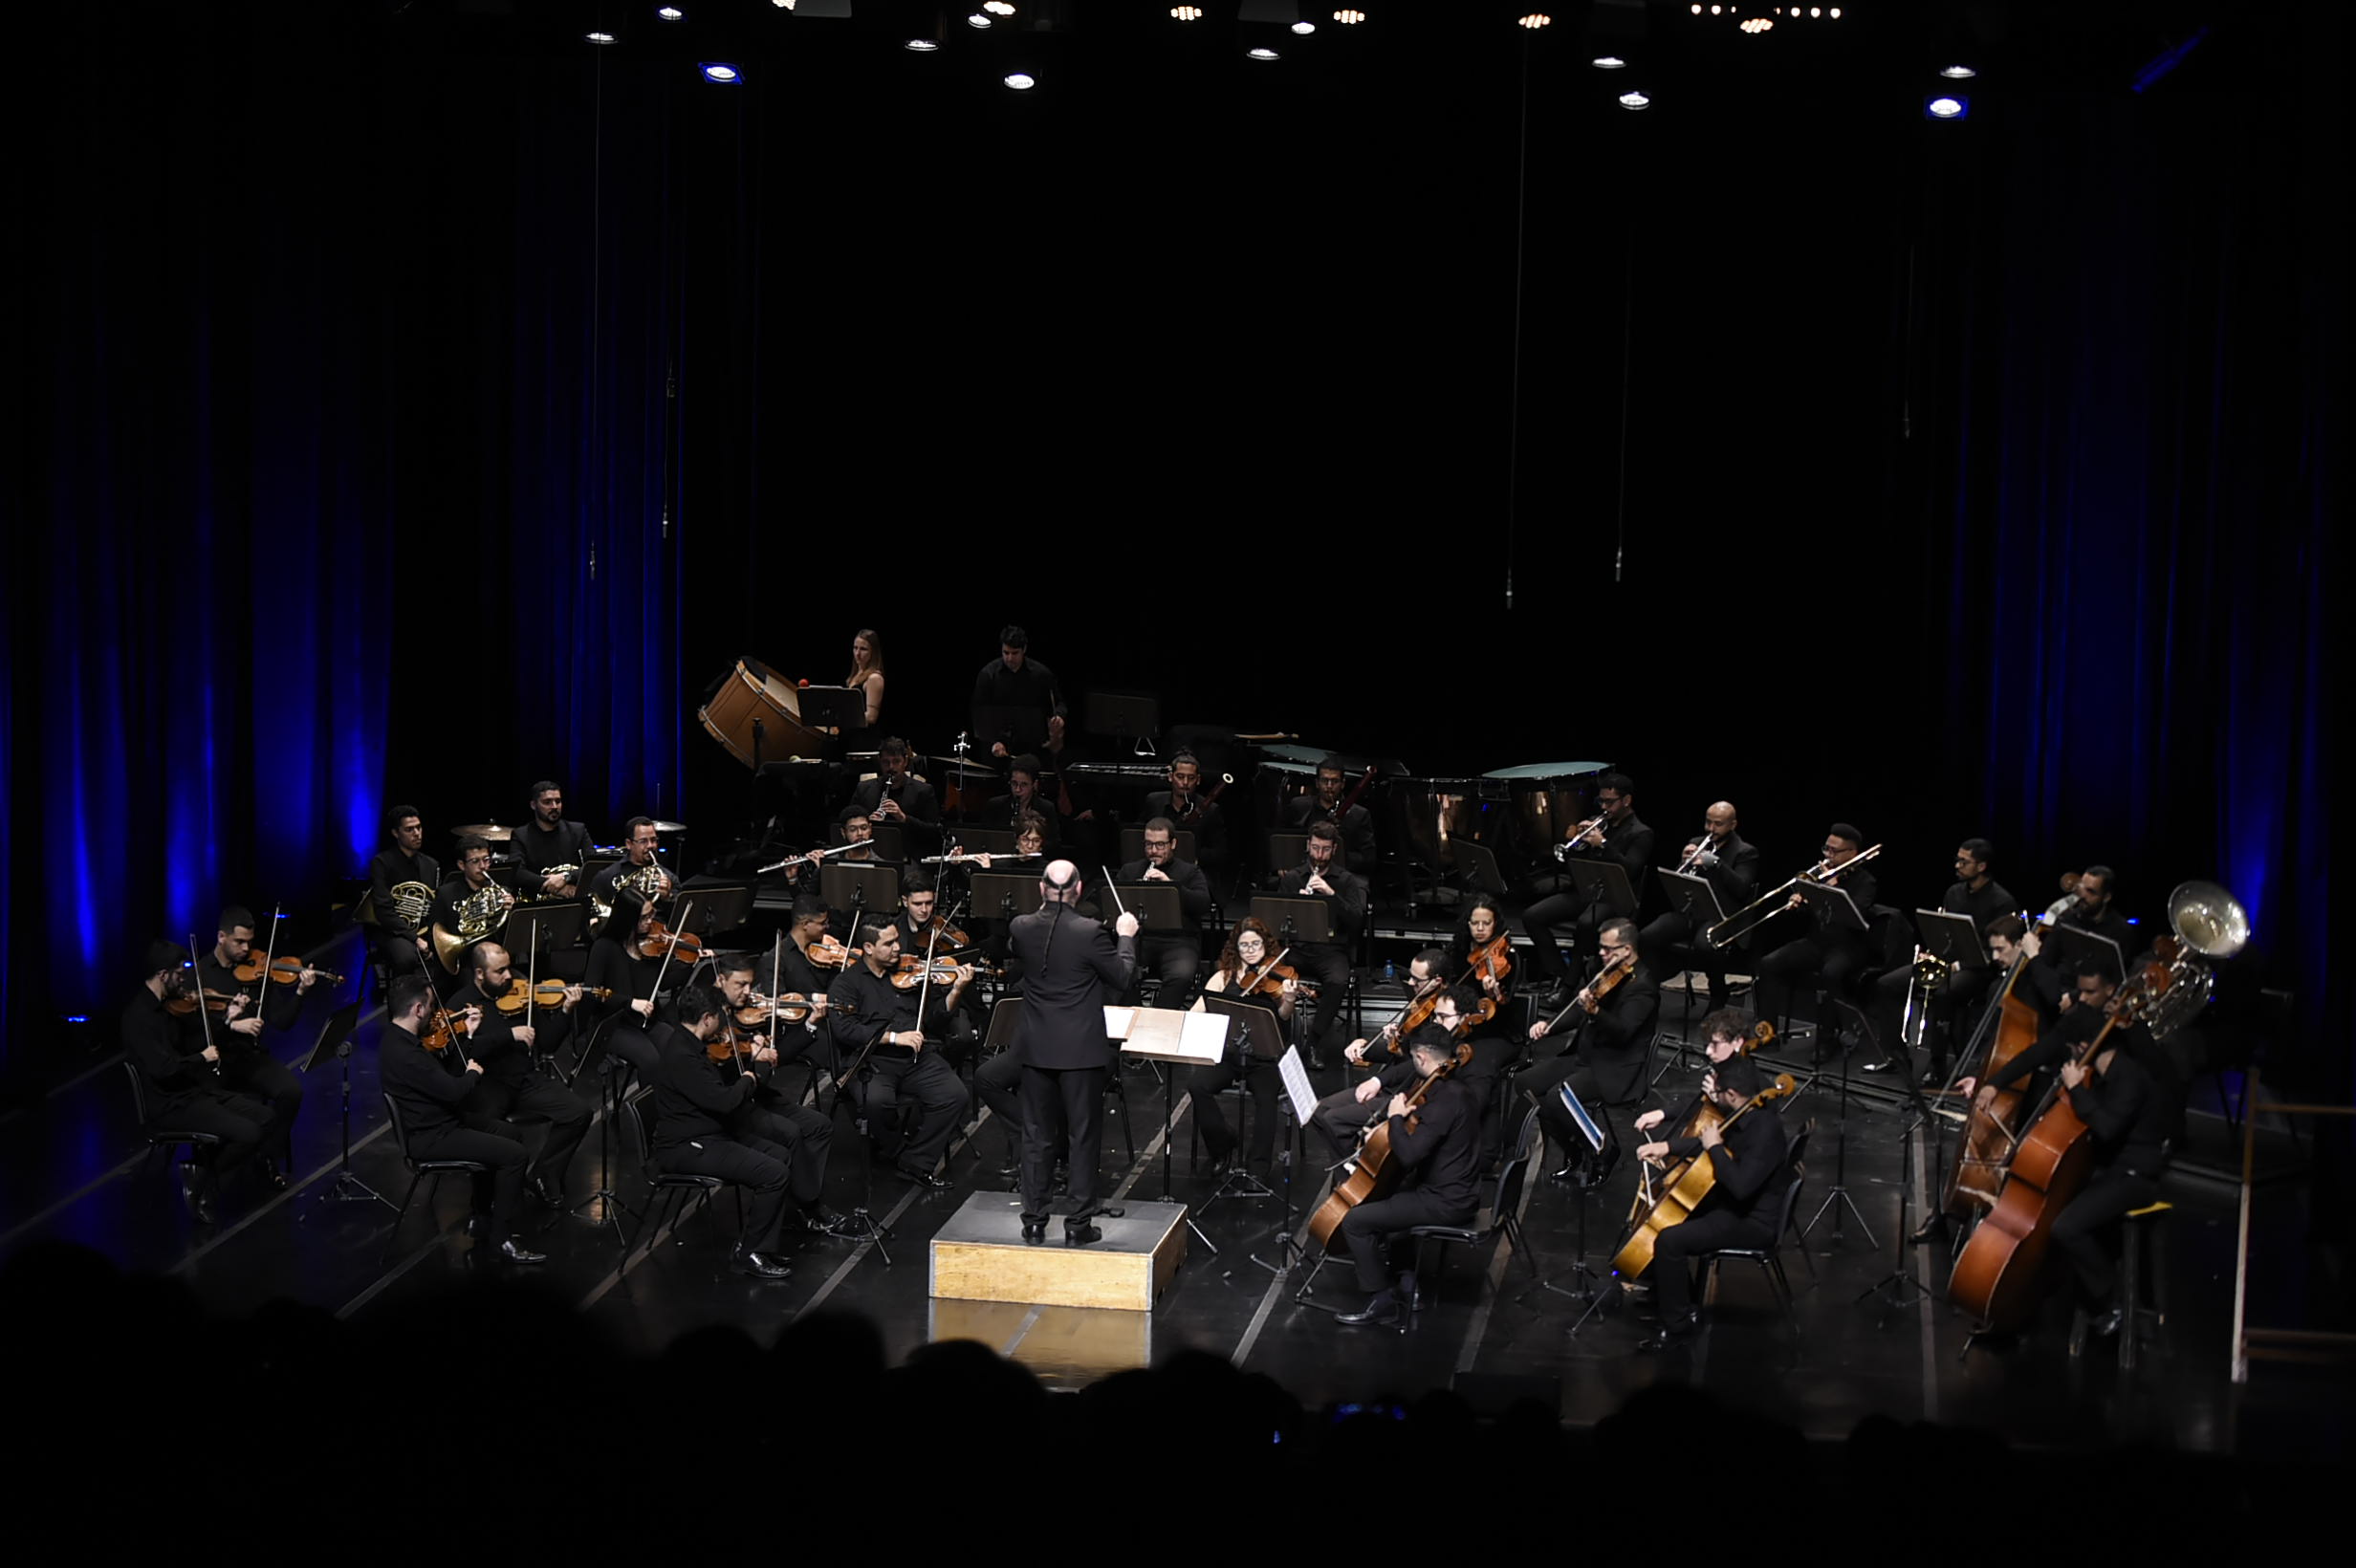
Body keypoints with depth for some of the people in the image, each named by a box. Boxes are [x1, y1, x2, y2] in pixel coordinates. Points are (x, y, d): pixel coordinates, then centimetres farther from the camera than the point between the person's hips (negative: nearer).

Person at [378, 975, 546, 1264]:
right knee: (512, 1153, -16)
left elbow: (446, 1073, 12)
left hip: (432, 1125, 11)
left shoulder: (399, 1039, 5)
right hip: (429, 1139, -11)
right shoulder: (403, 1053, -29)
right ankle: (504, 1238, -8)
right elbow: (454, 1091, -28)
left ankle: (483, 1210, 34)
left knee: (510, 1136, 20)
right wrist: (473, 1073, -8)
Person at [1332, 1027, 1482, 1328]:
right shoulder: (1456, 1091, 9)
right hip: (1457, 1191, 10)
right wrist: (1402, 1109, 2)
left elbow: (1408, 1155, -29)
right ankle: (1406, 1282, 26)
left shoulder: (1445, 1100, -23)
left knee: (1355, 1221, -11)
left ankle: (1381, 1302, -4)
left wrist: (1396, 1117, -14)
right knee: (1381, 1199, 30)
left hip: (1446, 1202, -10)